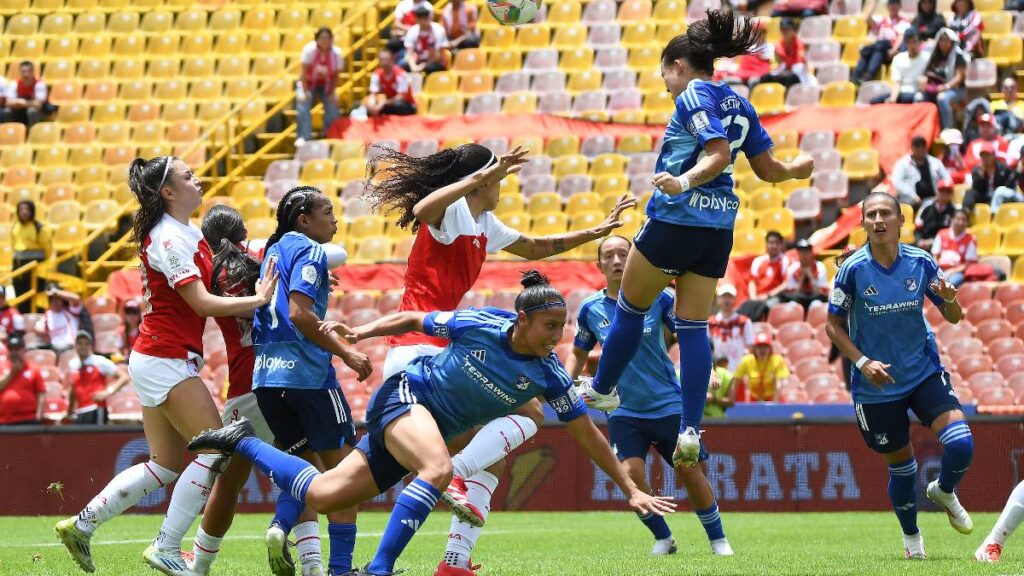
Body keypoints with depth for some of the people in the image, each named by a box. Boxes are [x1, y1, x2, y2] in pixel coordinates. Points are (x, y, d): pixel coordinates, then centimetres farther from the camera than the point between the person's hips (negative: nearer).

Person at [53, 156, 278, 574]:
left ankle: (81, 525, 16)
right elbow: (203, 303, -20)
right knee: (215, 450, -9)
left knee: (165, 465, 12)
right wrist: (258, 299, -13)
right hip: (166, 361, -10)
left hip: (159, 362, 10)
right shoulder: (168, 238, -16)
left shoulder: (184, 233, 14)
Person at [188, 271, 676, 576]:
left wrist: (631, 490, -7)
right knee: (439, 468, -37)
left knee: (321, 496, 1)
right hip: (406, 395, -5)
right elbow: (413, 320, -1)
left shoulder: (548, 375, -9)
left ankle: (242, 442, 21)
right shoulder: (480, 325, -18)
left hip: (432, 428, 5)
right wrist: (361, 332, -7)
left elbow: (588, 434, -5)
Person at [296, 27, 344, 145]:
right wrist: (305, 92, -21)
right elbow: (305, 72, -22)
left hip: (326, 85, 2)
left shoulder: (337, 53, -21)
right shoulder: (309, 50, -28)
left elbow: (335, 75, -9)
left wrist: (331, 93, -12)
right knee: (303, 107, -22)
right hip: (309, 83, -2)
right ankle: (303, 138, -20)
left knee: (332, 108, -11)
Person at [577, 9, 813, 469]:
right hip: (718, 228, 7)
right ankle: (690, 429, -5)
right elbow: (767, 169, 16)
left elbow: (718, 154, -20)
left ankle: (601, 389, 27)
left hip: (675, 218, -7)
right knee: (694, 326, 5)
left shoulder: (692, 97, -7)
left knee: (630, 308, 13)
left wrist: (683, 182, -35)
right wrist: (796, 169, 36)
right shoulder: (739, 103, 14)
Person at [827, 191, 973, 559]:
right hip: (876, 386, -2)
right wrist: (862, 362, -18)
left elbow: (953, 318, 1)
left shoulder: (921, 263, -6)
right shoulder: (853, 269, -12)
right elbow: (833, 325, -4)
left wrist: (949, 299, -23)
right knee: (900, 463, 7)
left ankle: (944, 493, 19)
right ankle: (911, 536, 34)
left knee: (960, 444, -16)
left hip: (925, 373, 2)